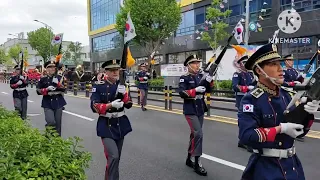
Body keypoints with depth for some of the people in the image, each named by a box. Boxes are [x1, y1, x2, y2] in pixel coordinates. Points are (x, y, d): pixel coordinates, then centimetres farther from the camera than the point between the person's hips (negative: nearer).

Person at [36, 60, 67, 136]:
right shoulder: (43, 79, 0)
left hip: (58, 102, 2)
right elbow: (38, 91, 0)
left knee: (58, 123, 7)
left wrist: (58, 83, -17)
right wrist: (47, 89, -15)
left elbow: (63, 90, -1)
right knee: (51, 122, -14)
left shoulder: (59, 77, 4)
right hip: (48, 103, -2)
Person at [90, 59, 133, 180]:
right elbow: (95, 107, -13)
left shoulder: (121, 85, 5)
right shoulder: (98, 86, -9)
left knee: (116, 157, 15)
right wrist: (111, 104, -24)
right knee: (113, 156, -18)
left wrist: (124, 93, -14)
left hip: (121, 124, 5)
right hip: (106, 125, -5)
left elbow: (129, 105, 4)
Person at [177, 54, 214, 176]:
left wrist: (210, 82, -11)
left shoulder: (201, 76, 9)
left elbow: (209, 90, 8)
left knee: (194, 134, 14)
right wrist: (195, 90, -26)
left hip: (200, 109, 6)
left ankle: (190, 159, 28)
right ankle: (196, 162, -3)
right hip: (190, 110, -6)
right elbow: (181, 93, -17)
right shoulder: (184, 78, -7)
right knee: (198, 134, -14)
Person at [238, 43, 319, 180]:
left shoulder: (288, 95, 1)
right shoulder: (251, 99, -18)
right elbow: (246, 136, -27)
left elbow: (300, 132, 7)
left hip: (292, 164, 7)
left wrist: (307, 114, -11)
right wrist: (281, 129, -24)